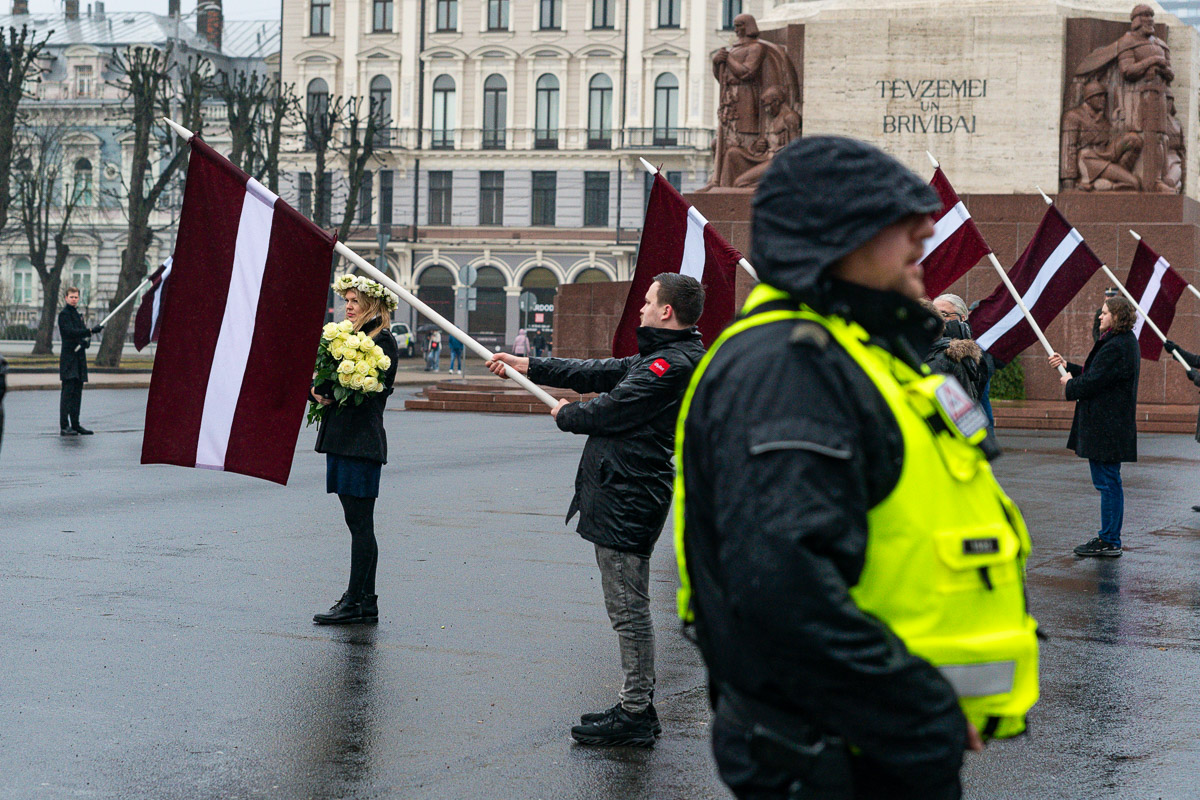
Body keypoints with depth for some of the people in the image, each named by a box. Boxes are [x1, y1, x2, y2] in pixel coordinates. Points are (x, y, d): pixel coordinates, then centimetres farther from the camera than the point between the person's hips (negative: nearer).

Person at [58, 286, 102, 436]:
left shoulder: (76, 314, 21)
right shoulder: (64, 314, -6)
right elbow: (70, 331, -20)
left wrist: (86, 341, -1)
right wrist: (91, 331, -26)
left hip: (79, 358, 8)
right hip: (69, 358, -8)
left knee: (77, 391, 9)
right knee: (68, 391, -11)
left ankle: (75, 424, 14)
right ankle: (64, 427, -13)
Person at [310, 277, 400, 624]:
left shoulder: (383, 340, -7)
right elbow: (323, 380, 16)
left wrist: (330, 393, -11)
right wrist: (319, 393, -5)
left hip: (362, 440, -9)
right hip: (340, 439, 9)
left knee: (360, 524, -6)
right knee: (358, 524, 11)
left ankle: (355, 603, -5)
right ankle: (366, 601, 16)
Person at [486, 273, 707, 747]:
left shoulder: (673, 364, -17)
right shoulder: (664, 357, 17)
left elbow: (610, 409, -17)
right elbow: (601, 373, 23)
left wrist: (565, 414, 3)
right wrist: (529, 367, 24)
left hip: (628, 500, -11)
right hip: (621, 496, 11)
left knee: (629, 609, -5)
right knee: (628, 607, 14)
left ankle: (635, 714, 0)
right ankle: (638, 706, 21)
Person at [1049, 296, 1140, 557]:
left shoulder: (1116, 347, -18)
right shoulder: (1123, 342, 16)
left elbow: (1093, 382, -20)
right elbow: (1096, 374, 22)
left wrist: (1069, 385, -2)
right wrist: (1067, 365, 21)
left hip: (1106, 426, -11)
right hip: (1108, 425, 11)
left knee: (1108, 482, -6)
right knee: (1108, 482, 15)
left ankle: (1109, 542, -3)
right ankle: (1109, 537, 21)